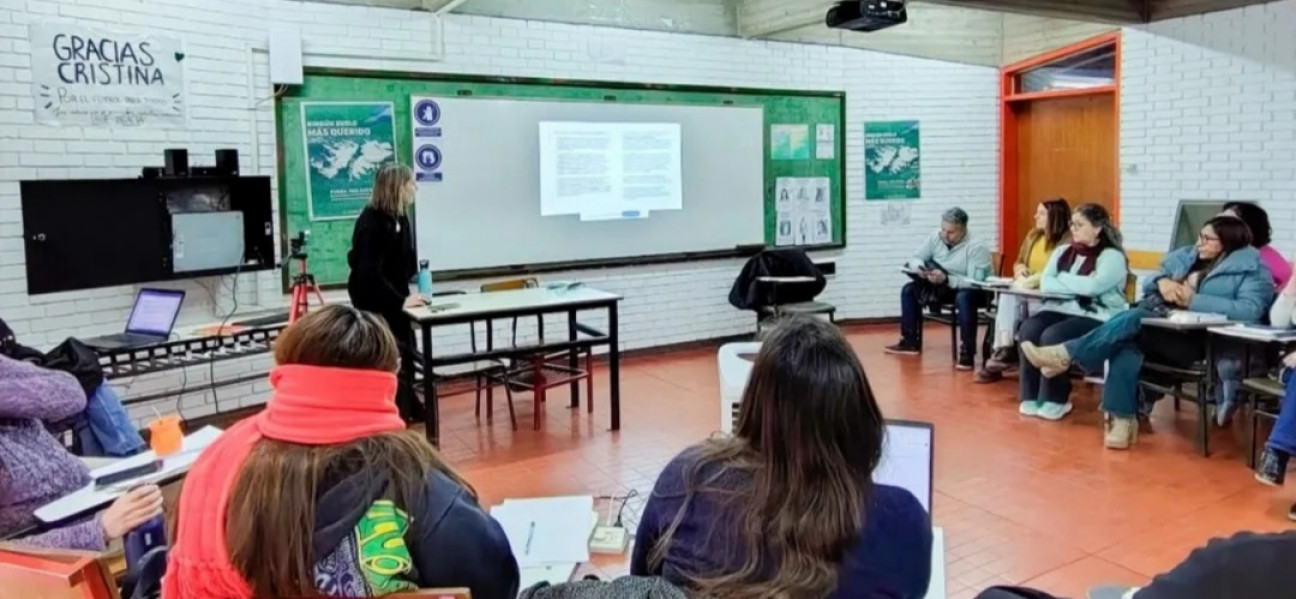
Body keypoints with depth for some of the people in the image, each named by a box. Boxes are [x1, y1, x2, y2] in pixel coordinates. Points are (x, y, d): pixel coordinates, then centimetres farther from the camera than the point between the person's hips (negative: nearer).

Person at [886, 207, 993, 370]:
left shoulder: (976, 247, -23)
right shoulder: (936, 238, -5)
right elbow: (916, 258, 0)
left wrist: (946, 279, -44)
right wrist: (919, 267, -25)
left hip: (973, 292, -7)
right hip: (942, 288, 7)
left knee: (963, 298, -40)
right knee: (909, 289, -2)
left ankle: (967, 352, -33)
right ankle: (911, 342, 5)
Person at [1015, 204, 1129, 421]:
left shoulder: (1112, 256, -2)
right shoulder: (1062, 252, 18)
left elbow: (1093, 286, -19)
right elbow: (1045, 284, 4)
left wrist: (1063, 280, -3)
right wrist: (1078, 286, -11)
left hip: (1096, 318, -6)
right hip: (1060, 310, 6)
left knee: (1053, 336, -31)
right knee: (1029, 329, -25)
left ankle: (1055, 400, -15)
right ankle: (1032, 396, -17)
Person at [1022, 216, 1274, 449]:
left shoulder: (1251, 268, 2)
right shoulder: (1185, 256, 21)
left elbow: (1251, 310, -14)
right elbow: (1147, 285, 22)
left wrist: (1194, 300, -17)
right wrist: (1162, 282, -2)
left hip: (1197, 340, -6)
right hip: (1157, 325, 6)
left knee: (1132, 320, -29)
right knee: (1126, 342, -28)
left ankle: (1066, 356, -22)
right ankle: (1122, 419, -29)